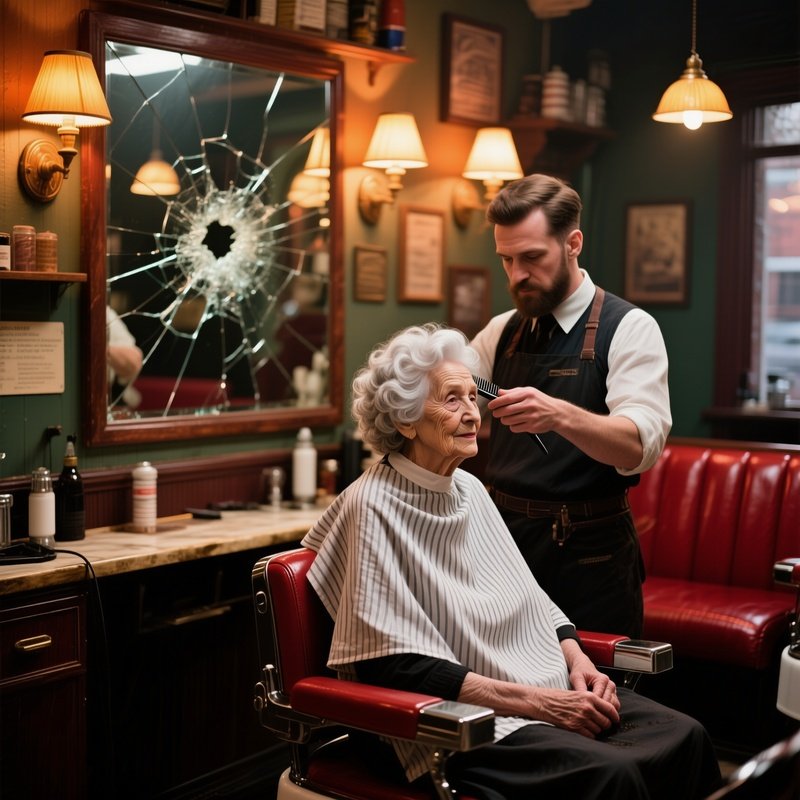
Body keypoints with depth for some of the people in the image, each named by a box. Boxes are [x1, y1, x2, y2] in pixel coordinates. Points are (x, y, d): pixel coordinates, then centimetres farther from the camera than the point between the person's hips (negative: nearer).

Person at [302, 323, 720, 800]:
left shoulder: (470, 489, 11)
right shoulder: (374, 506, -13)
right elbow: (398, 665, -17)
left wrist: (577, 659, -1)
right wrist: (535, 701, -19)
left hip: (551, 691, 8)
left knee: (685, 738, -12)